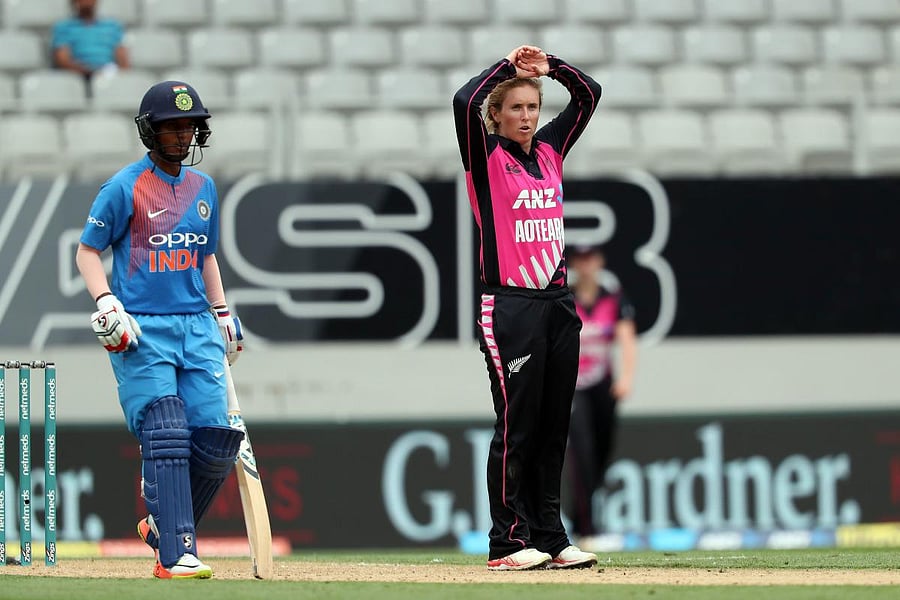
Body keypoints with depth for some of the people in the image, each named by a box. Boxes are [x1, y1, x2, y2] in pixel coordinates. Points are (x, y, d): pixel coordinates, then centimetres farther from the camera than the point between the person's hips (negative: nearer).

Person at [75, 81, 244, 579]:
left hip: (197, 327, 6)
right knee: (166, 438, -15)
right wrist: (106, 302, -15)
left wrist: (223, 314, 20)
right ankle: (175, 555, -15)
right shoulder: (125, 188, -3)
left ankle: (162, 521, 18)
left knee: (216, 441, -5)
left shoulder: (203, 188, 15)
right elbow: (87, 251, 0)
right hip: (141, 331, -6)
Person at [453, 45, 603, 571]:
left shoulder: (550, 150, 15)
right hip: (510, 306, -6)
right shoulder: (488, 157, -2)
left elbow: (590, 94, 20)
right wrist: (508, 66, -8)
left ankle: (550, 538, 11)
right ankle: (509, 542, -3)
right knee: (517, 426, -6)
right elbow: (465, 102, -19)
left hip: (558, 303, 6)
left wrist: (549, 66, 6)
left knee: (554, 428, 7)